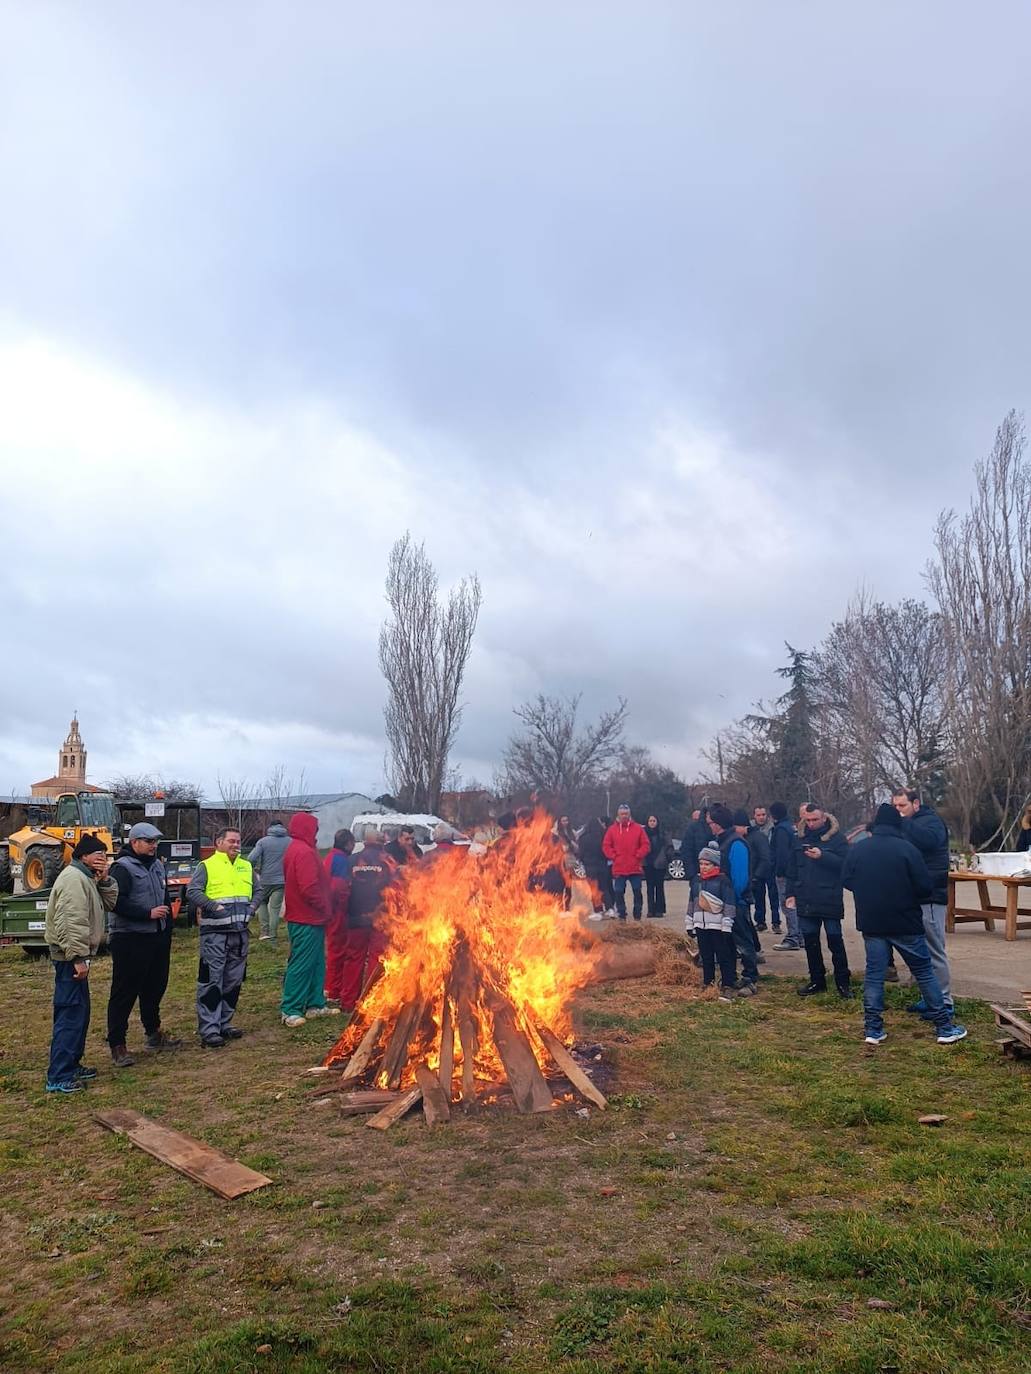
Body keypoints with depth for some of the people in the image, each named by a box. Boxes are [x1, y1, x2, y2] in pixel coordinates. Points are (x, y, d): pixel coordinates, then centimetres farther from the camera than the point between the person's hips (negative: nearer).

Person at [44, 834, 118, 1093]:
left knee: (79, 1013, 17)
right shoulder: (74, 878, -18)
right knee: (70, 1015, -8)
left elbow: (110, 903, 14)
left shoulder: (87, 878, 15)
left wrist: (104, 880, 0)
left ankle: (72, 1064, 27)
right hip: (70, 957, -11)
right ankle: (59, 1078, -5)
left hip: (75, 955, 11)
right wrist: (79, 957, -26)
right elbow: (70, 922, -25)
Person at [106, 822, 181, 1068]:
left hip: (157, 937, 8)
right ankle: (117, 1045, 4)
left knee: (155, 987, 17)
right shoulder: (122, 868, -13)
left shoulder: (157, 865, 14)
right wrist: (148, 913, -22)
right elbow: (117, 902, -23)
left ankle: (154, 1033, 32)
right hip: (130, 939, -8)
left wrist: (167, 928, 17)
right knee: (125, 992, -3)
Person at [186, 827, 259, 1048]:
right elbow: (192, 892, -12)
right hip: (214, 932, -6)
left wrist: (251, 909, 5)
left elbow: (258, 891, 22)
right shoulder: (206, 866, -2)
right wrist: (215, 907, -18)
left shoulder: (246, 867, 15)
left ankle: (224, 1023, 23)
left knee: (234, 981, 11)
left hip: (240, 932, 6)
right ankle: (209, 1029, -1)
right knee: (211, 981, -5)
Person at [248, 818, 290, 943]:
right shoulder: (290, 841, 1)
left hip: (266, 879, -1)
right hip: (281, 880, 1)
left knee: (262, 902, 20)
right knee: (275, 908, 5)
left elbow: (251, 859, -12)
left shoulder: (263, 841, -4)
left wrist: (256, 869, 6)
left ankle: (264, 932, 11)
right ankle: (272, 937, 5)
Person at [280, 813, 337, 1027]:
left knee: (316, 963, 15)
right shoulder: (305, 852, -19)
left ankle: (315, 1004, 22)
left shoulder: (296, 849, 16)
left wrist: (324, 907, 16)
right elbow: (309, 888, -26)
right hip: (307, 920, -11)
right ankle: (290, 1010, 1)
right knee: (301, 965, -5)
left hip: (309, 918, 11)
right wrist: (325, 907, -13)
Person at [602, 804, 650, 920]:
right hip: (619, 869, 1)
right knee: (619, 892, 2)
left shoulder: (638, 828, 3)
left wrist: (638, 856, -8)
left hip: (635, 868, 0)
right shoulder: (612, 829, 4)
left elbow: (645, 845, 2)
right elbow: (606, 846, 5)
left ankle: (637, 916, 14)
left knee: (637, 892, 4)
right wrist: (613, 856, -5)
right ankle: (621, 916, 12)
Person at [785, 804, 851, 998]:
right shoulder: (799, 839, 9)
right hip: (805, 900, 5)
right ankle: (817, 980, 23)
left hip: (830, 900, -5)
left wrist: (822, 856, -26)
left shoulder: (836, 838, -6)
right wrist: (791, 893, 8)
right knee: (810, 941, 11)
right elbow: (792, 869, 13)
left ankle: (843, 982, 14)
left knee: (835, 940, 3)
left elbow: (844, 863, -16)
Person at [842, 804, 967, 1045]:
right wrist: (914, 899, 8)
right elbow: (926, 886, -13)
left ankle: (873, 1029, 9)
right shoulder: (907, 849, -14)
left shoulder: (856, 850, -4)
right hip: (905, 923, -3)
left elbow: (846, 881, 5)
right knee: (925, 972, 10)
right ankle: (945, 1027, 16)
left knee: (874, 974, 9)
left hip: (871, 923, 3)